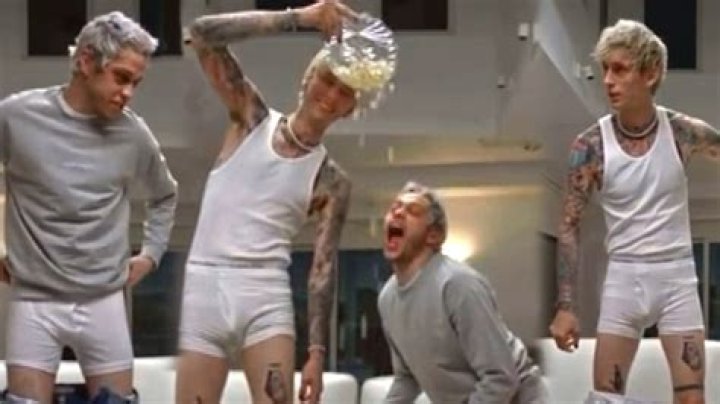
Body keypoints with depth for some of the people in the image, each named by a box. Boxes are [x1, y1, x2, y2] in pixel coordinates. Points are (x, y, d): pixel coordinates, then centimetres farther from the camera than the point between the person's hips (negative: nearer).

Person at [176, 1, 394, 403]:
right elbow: (203, 34, -4)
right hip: (204, 290, 0)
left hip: (267, 297, 0)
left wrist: (317, 352, -6)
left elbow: (324, 270, 4)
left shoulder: (332, 181, 7)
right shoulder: (254, 118, 8)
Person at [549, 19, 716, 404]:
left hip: (676, 276, 0)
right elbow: (569, 227, -6)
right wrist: (566, 306, -12)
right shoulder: (590, 145, -9)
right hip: (624, 278, 0)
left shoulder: (683, 132, -7)